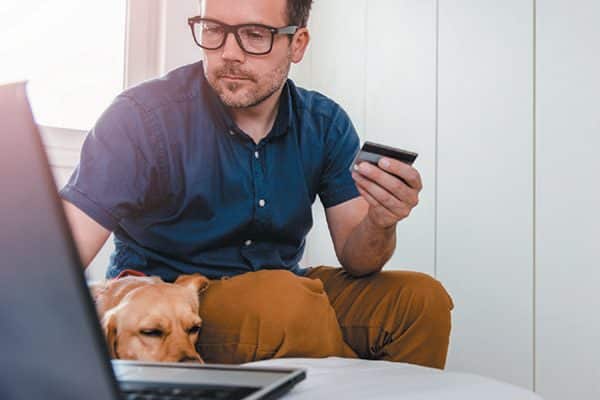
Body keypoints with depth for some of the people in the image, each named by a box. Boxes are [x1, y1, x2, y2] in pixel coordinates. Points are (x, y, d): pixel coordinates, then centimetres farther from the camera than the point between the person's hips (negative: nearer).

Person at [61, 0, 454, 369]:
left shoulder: (325, 124, -3)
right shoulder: (144, 117, -18)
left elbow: (355, 261, -5)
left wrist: (380, 224, -28)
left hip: (283, 293, 4)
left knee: (423, 299, -15)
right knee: (288, 299, -33)